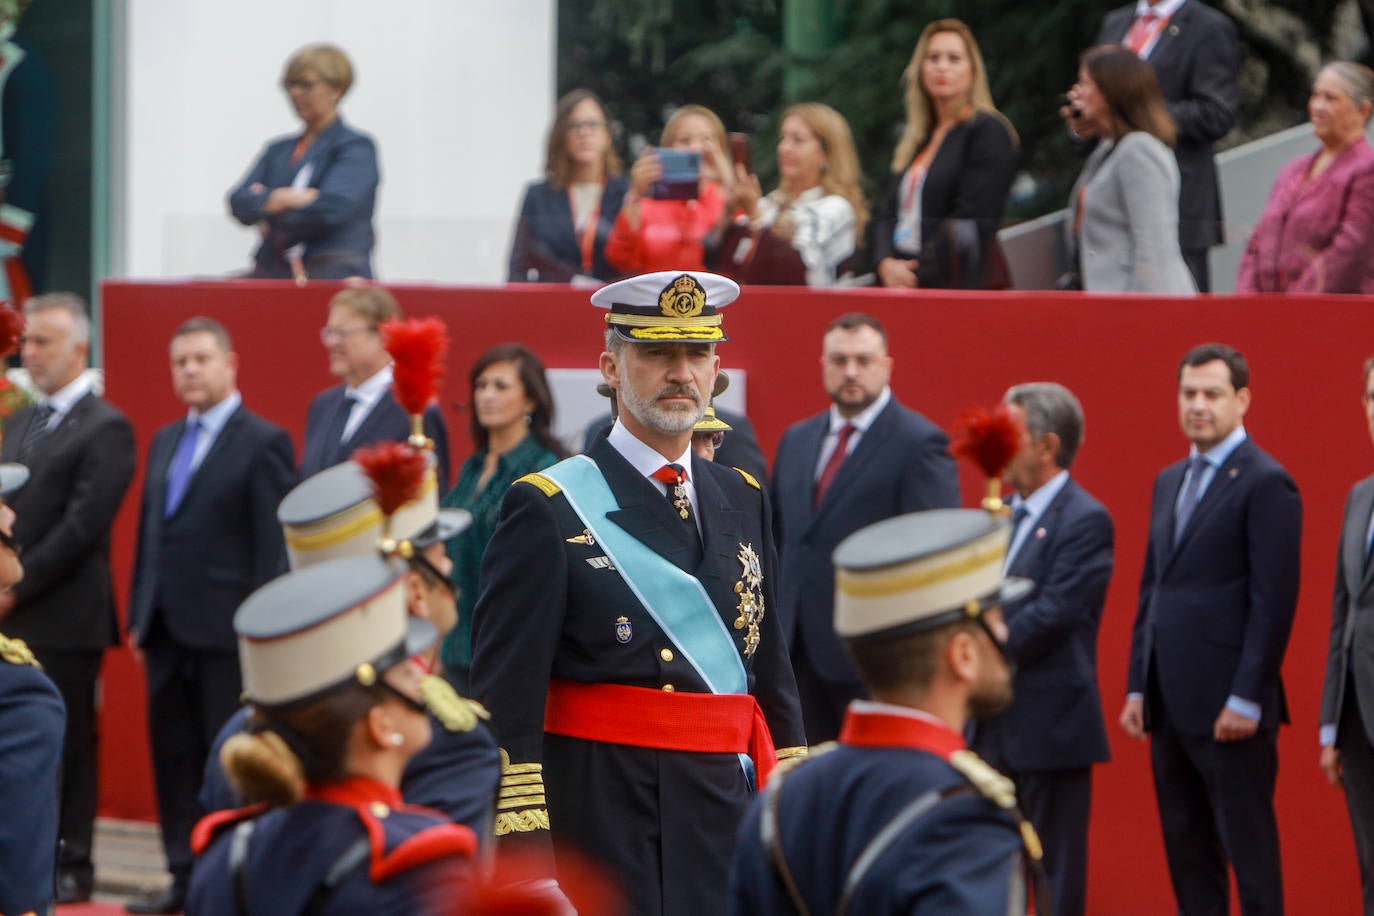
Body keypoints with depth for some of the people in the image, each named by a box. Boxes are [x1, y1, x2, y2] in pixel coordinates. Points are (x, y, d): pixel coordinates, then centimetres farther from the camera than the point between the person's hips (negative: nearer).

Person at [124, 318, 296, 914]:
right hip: (168, 630, 7)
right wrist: (139, 617, 13)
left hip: (226, 633, -7)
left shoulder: (263, 442, -6)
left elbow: (274, 544, -10)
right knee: (173, 757, 8)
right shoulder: (165, 442, 17)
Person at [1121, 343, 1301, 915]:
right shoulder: (1169, 482, 17)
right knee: (1186, 848, 9)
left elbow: (1274, 601, -13)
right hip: (1171, 704, 8)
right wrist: (1138, 686, 13)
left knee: (1248, 847, -4)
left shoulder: (1266, 484, -8)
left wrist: (1246, 699, -17)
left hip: (1230, 708, -8)